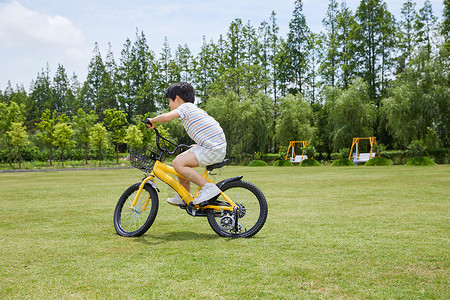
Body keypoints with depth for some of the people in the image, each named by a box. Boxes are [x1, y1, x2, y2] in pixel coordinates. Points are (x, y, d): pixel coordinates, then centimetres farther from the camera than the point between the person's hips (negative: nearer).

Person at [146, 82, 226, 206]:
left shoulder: (186, 106, -6)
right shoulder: (195, 109, 23)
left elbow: (166, 117, -23)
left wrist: (153, 120, -3)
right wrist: (196, 147, 32)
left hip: (214, 150, -10)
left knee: (178, 163, -15)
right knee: (180, 161, 15)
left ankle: (208, 187, -13)